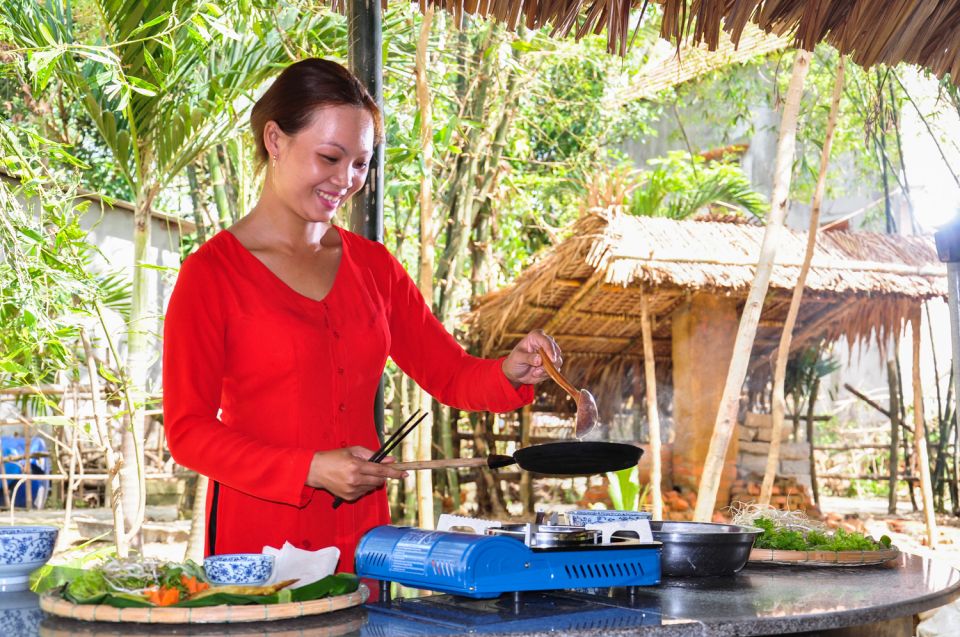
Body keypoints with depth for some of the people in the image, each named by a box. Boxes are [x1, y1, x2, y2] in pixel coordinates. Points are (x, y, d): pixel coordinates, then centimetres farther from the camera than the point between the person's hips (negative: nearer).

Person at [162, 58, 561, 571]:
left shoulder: (373, 266, 10)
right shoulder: (211, 272, -6)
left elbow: (451, 375, 13)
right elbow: (188, 431, -8)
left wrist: (510, 373, -9)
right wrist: (310, 470, -18)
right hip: (258, 536, -4)